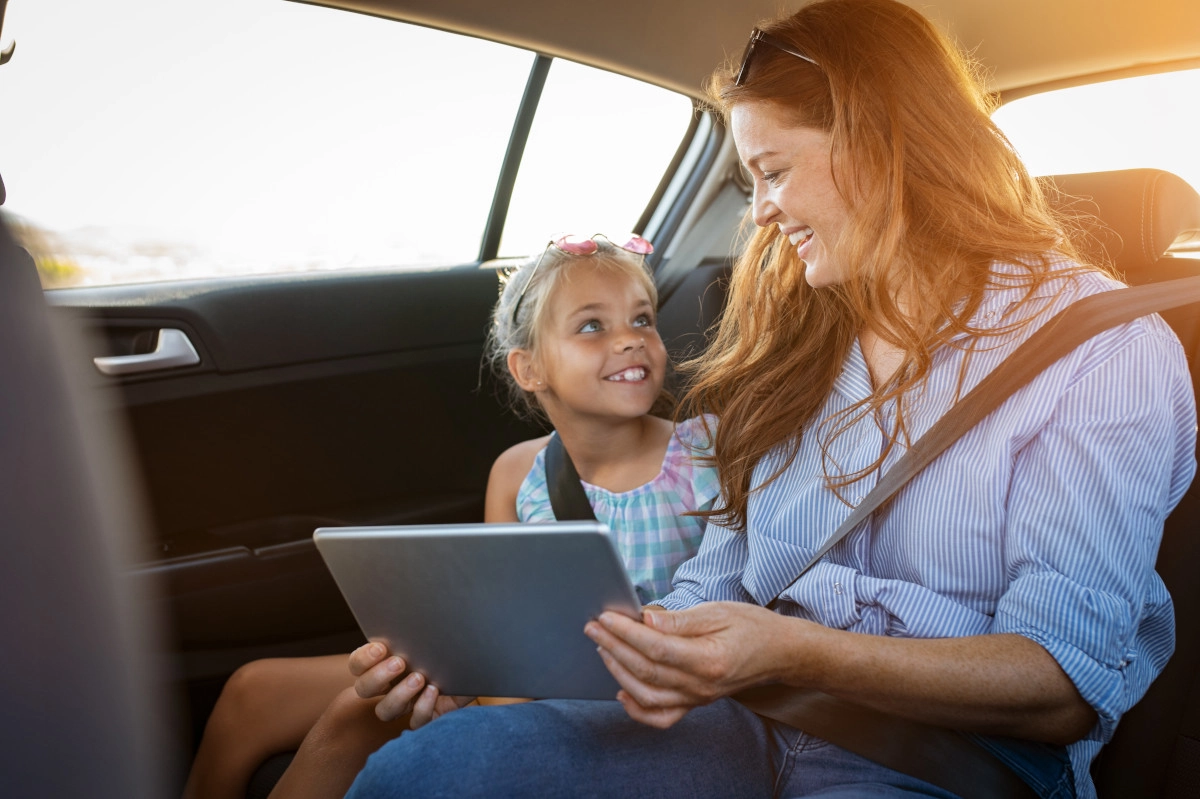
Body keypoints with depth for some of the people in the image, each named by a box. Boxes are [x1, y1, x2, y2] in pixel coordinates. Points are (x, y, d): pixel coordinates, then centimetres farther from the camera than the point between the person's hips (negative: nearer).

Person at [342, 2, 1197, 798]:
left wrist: (794, 653, -26)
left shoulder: (1104, 349, -4)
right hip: (758, 729, 5)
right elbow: (714, 589, 13)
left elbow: (1068, 689, -12)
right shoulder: (799, 338, 15)